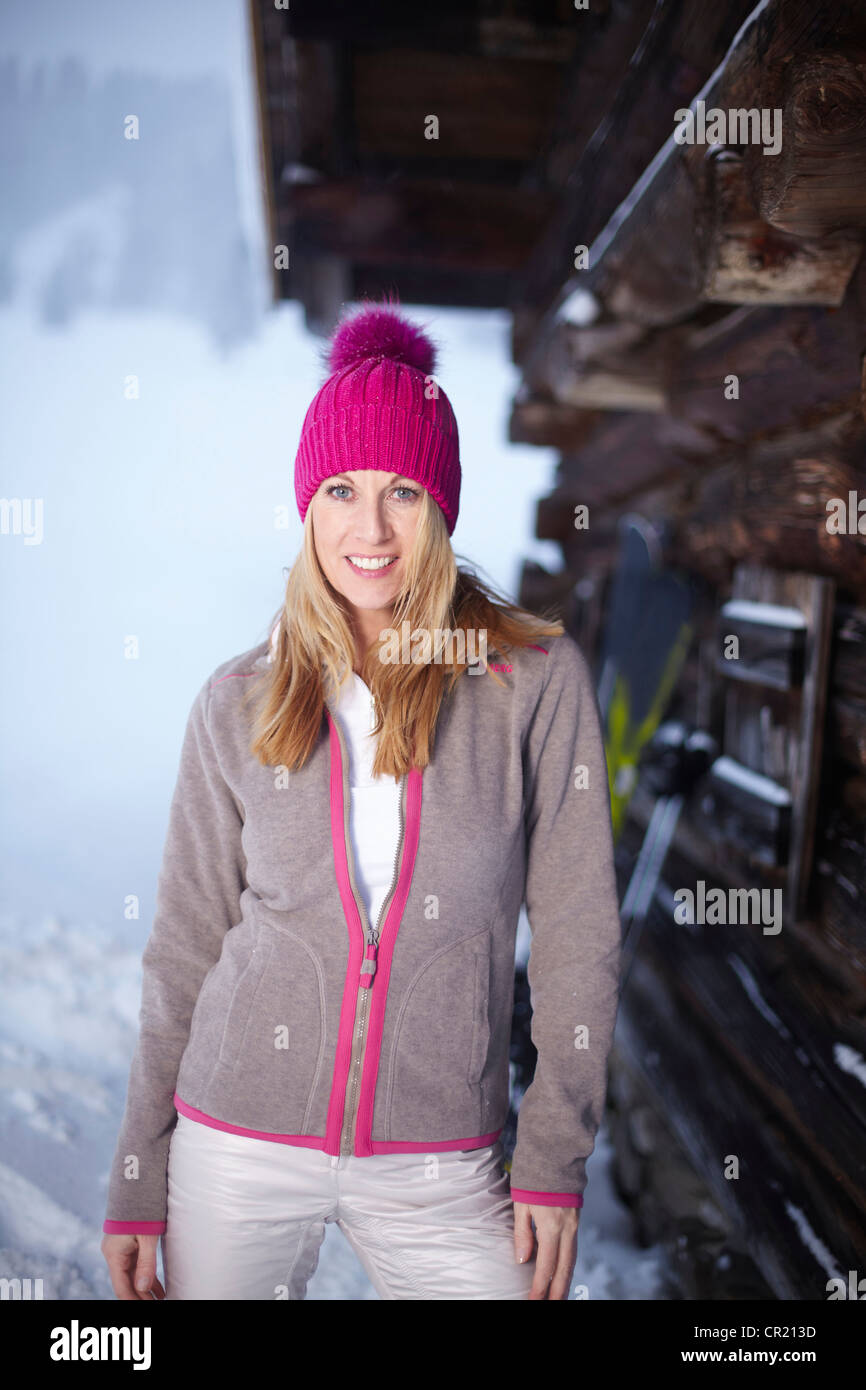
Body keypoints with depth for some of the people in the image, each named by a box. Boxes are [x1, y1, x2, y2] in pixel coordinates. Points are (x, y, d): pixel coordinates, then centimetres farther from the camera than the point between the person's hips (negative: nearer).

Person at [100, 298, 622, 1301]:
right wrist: (138, 1186, 5)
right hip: (237, 1145, 1)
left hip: (439, 1165, 0)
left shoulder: (538, 680, -7)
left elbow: (577, 930, -4)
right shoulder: (239, 704, -2)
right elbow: (184, 949, 3)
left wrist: (555, 1159, -4)